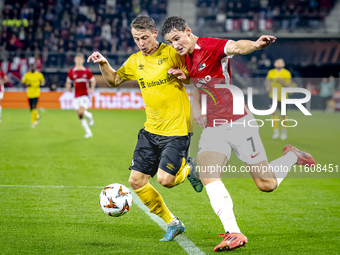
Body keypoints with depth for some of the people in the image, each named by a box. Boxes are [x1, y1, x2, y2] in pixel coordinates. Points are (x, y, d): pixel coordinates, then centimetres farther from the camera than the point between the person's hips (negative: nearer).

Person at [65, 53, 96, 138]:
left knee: (81, 112, -24)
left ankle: (89, 116, 11)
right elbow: (68, 82, 14)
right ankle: (88, 132, 15)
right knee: (80, 117, 2)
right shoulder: (71, 71, 3)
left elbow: (93, 80, 12)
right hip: (76, 96, 3)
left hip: (85, 95, -3)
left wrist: (92, 89, -4)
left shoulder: (87, 71, 0)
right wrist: (68, 88, -6)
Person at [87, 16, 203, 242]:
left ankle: (189, 169, 20)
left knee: (164, 179, -16)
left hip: (177, 129, -6)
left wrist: (182, 75, -20)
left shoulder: (171, 53, -7)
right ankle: (172, 223, 16)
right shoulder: (135, 62, 7)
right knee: (136, 180, 1)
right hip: (151, 130, 6)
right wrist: (103, 64, 3)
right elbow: (114, 80, 21)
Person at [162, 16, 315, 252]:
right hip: (212, 128, 6)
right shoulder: (186, 58, 10)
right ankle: (233, 233, -22)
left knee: (266, 184, 0)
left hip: (238, 123, -6)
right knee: (207, 175, -20)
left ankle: (292, 156, 32)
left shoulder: (210, 46, -13)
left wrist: (255, 45, -57)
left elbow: (236, 47, -36)